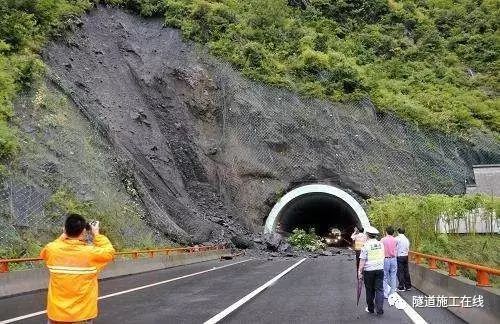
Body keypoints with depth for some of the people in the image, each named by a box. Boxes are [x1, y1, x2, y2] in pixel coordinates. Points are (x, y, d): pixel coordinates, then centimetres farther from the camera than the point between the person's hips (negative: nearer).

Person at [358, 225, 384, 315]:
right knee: (379, 289, 5)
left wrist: (360, 272, -7)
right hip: (380, 269, 3)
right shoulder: (381, 244, 3)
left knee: (370, 290, 10)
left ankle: (371, 309, 21)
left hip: (369, 270, -3)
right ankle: (379, 310, 0)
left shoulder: (366, 245, -13)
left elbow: (362, 260, -13)